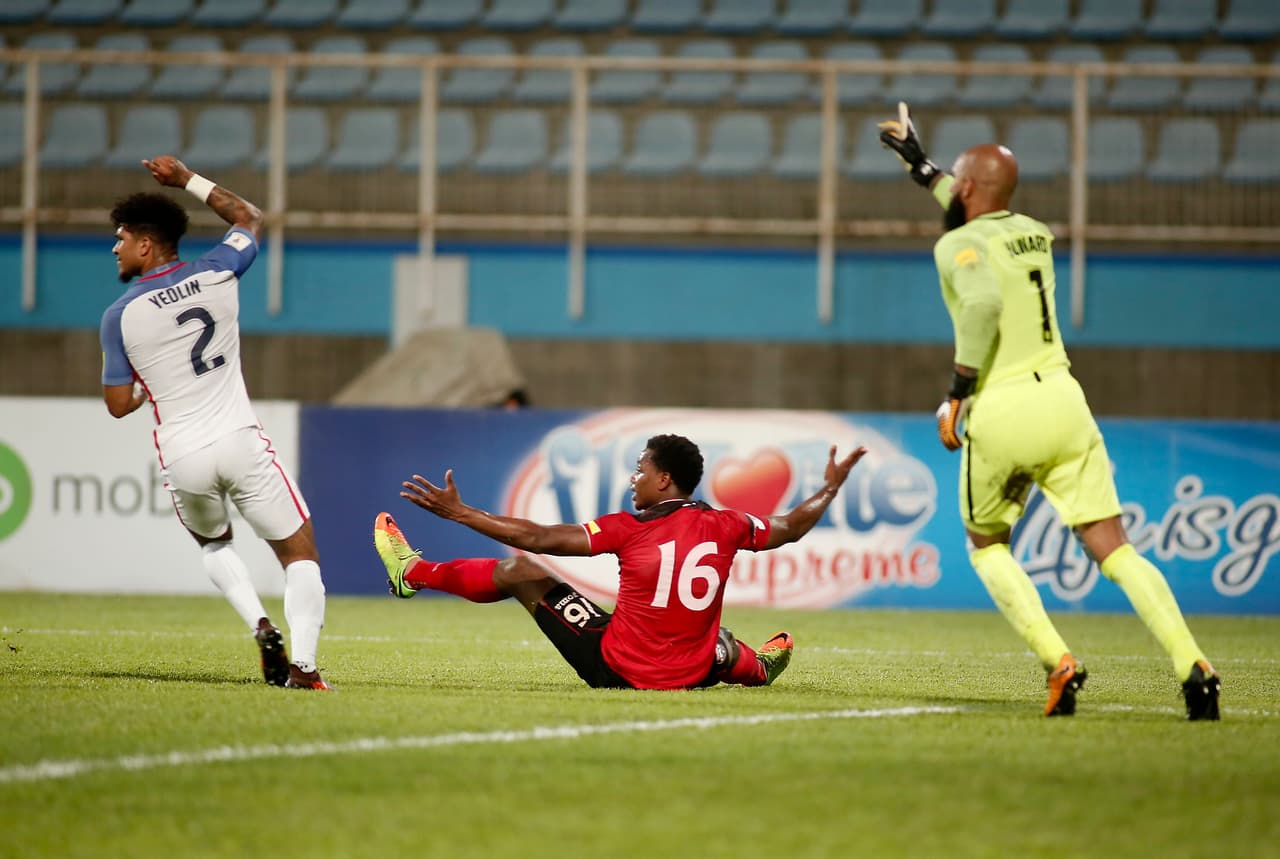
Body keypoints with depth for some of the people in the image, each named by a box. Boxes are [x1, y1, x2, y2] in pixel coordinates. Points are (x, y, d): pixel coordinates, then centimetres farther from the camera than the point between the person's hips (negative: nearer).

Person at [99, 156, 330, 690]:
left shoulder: (120, 316, -5)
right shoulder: (216, 275, 1)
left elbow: (119, 405, 0)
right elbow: (250, 219, 23)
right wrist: (188, 180, 26)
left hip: (184, 459, 0)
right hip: (241, 443, 0)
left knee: (214, 545, 29)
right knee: (300, 554, 5)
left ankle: (260, 625, 4)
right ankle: (303, 664, -14)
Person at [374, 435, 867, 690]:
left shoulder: (632, 530, -14)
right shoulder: (724, 527, -4)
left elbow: (536, 539, -14)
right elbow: (790, 528, 16)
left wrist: (459, 513, -7)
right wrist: (831, 488, 34)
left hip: (614, 669, -3)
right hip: (691, 676, 3)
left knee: (520, 572, 11)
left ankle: (411, 573, 28)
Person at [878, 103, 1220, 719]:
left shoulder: (958, 245, -6)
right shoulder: (1033, 233, 15)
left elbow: (983, 303, -27)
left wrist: (957, 391, -19)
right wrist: (920, 166, 48)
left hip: (1000, 413, -5)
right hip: (1061, 396, 5)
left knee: (986, 545, 19)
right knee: (1113, 548, 1)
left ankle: (1058, 662, 0)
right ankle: (1191, 664, -18)